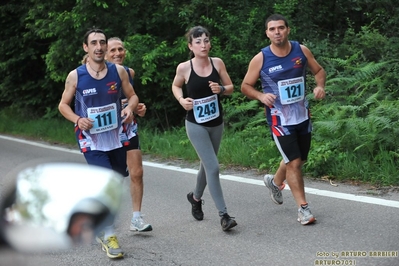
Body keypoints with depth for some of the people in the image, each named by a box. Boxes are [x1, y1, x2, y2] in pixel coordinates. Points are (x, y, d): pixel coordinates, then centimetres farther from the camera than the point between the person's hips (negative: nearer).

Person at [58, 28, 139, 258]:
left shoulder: (118, 71, -3)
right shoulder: (75, 76, -9)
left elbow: (133, 96, 6)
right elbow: (63, 105, 0)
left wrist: (130, 108, -17)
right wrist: (77, 119, -19)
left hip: (117, 138, 4)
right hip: (91, 140, -4)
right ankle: (109, 236, -6)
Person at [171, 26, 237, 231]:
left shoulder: (217, 63, -6)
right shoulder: (184, 68, -12)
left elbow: (231, 87, 4)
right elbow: (175, 86, 7)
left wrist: (221, 89, -17)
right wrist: (182, 100, -12)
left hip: (217, 123, 4)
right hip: (196, 124, -4)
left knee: (207, 164, 19)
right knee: (213, 167, -14)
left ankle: (196, 197, 47)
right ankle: (223, 215, -10)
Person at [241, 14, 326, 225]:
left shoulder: (301, 50, -4)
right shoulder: (260, 59, -12)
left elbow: (318, 70, 11)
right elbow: (245, 86, -2)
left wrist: (320, 86, -10)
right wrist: (261, 96, -21)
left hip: (303, 116, 4)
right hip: (280, 120, -4)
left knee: (298, 160, 18)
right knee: (294, 163, -8)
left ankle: (275, 181, 47)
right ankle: (303, 208, 4)